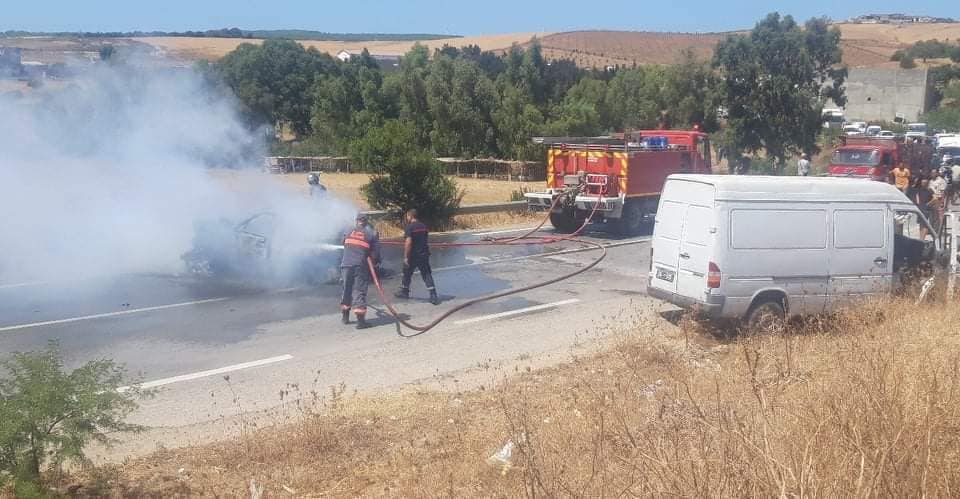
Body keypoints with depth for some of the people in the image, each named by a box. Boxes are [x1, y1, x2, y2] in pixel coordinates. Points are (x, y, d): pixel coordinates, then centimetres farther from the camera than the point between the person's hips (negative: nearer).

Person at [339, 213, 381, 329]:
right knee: (359, 291, -3)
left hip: (346, 264, 4)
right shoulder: (372, 233, 4)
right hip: (360, 266, -3)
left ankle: (345, 316, 29)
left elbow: (344, 245, 18)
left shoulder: (349, 232, 14)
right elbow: (375, 252, 0)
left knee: (347, 289, 17)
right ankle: (361, 320, -9)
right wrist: (374, 262, 16)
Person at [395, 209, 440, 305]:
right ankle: (433, 296, -7)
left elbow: (408, 242, -20)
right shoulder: (423, 226, 8)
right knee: (427, 275, 2)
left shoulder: (409, 227, -14)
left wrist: (406, 257, -17)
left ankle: (404, 292, 32)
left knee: (407, 273, 16)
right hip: (424, 254, 5)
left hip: (413, 255, -5)